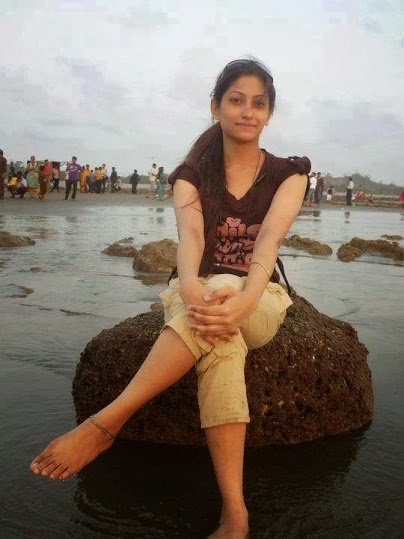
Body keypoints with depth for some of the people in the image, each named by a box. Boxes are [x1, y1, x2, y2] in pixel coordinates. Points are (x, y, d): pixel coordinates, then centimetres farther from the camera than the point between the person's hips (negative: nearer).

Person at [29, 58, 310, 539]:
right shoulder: (192, 174, 2)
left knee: (222, 289, -39)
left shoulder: (288, 173, 1)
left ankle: (104, 423, -41)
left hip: (259, 300, 0)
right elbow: (190, 235, -19)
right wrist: (190, 289, -43)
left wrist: (243, 299, -41)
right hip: (194, 294, 1)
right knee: (220, 342, -39)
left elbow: (269, 238, -20)